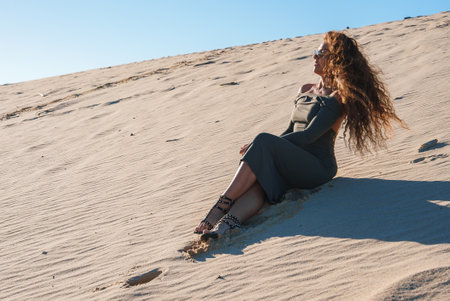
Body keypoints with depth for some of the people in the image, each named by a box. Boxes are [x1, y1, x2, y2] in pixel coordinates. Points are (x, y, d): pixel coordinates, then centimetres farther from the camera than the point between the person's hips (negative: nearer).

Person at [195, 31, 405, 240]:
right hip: (292, 164, 6)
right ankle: (228, 221, -52)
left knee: (263, 141, -29)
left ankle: (222, 205, -33)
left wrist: (262, 146, -13)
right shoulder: (305, 91, 21)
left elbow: (309, 136, -13)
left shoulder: (337, 98, -4)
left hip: (317, 167, -6)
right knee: (260, 182, -28)